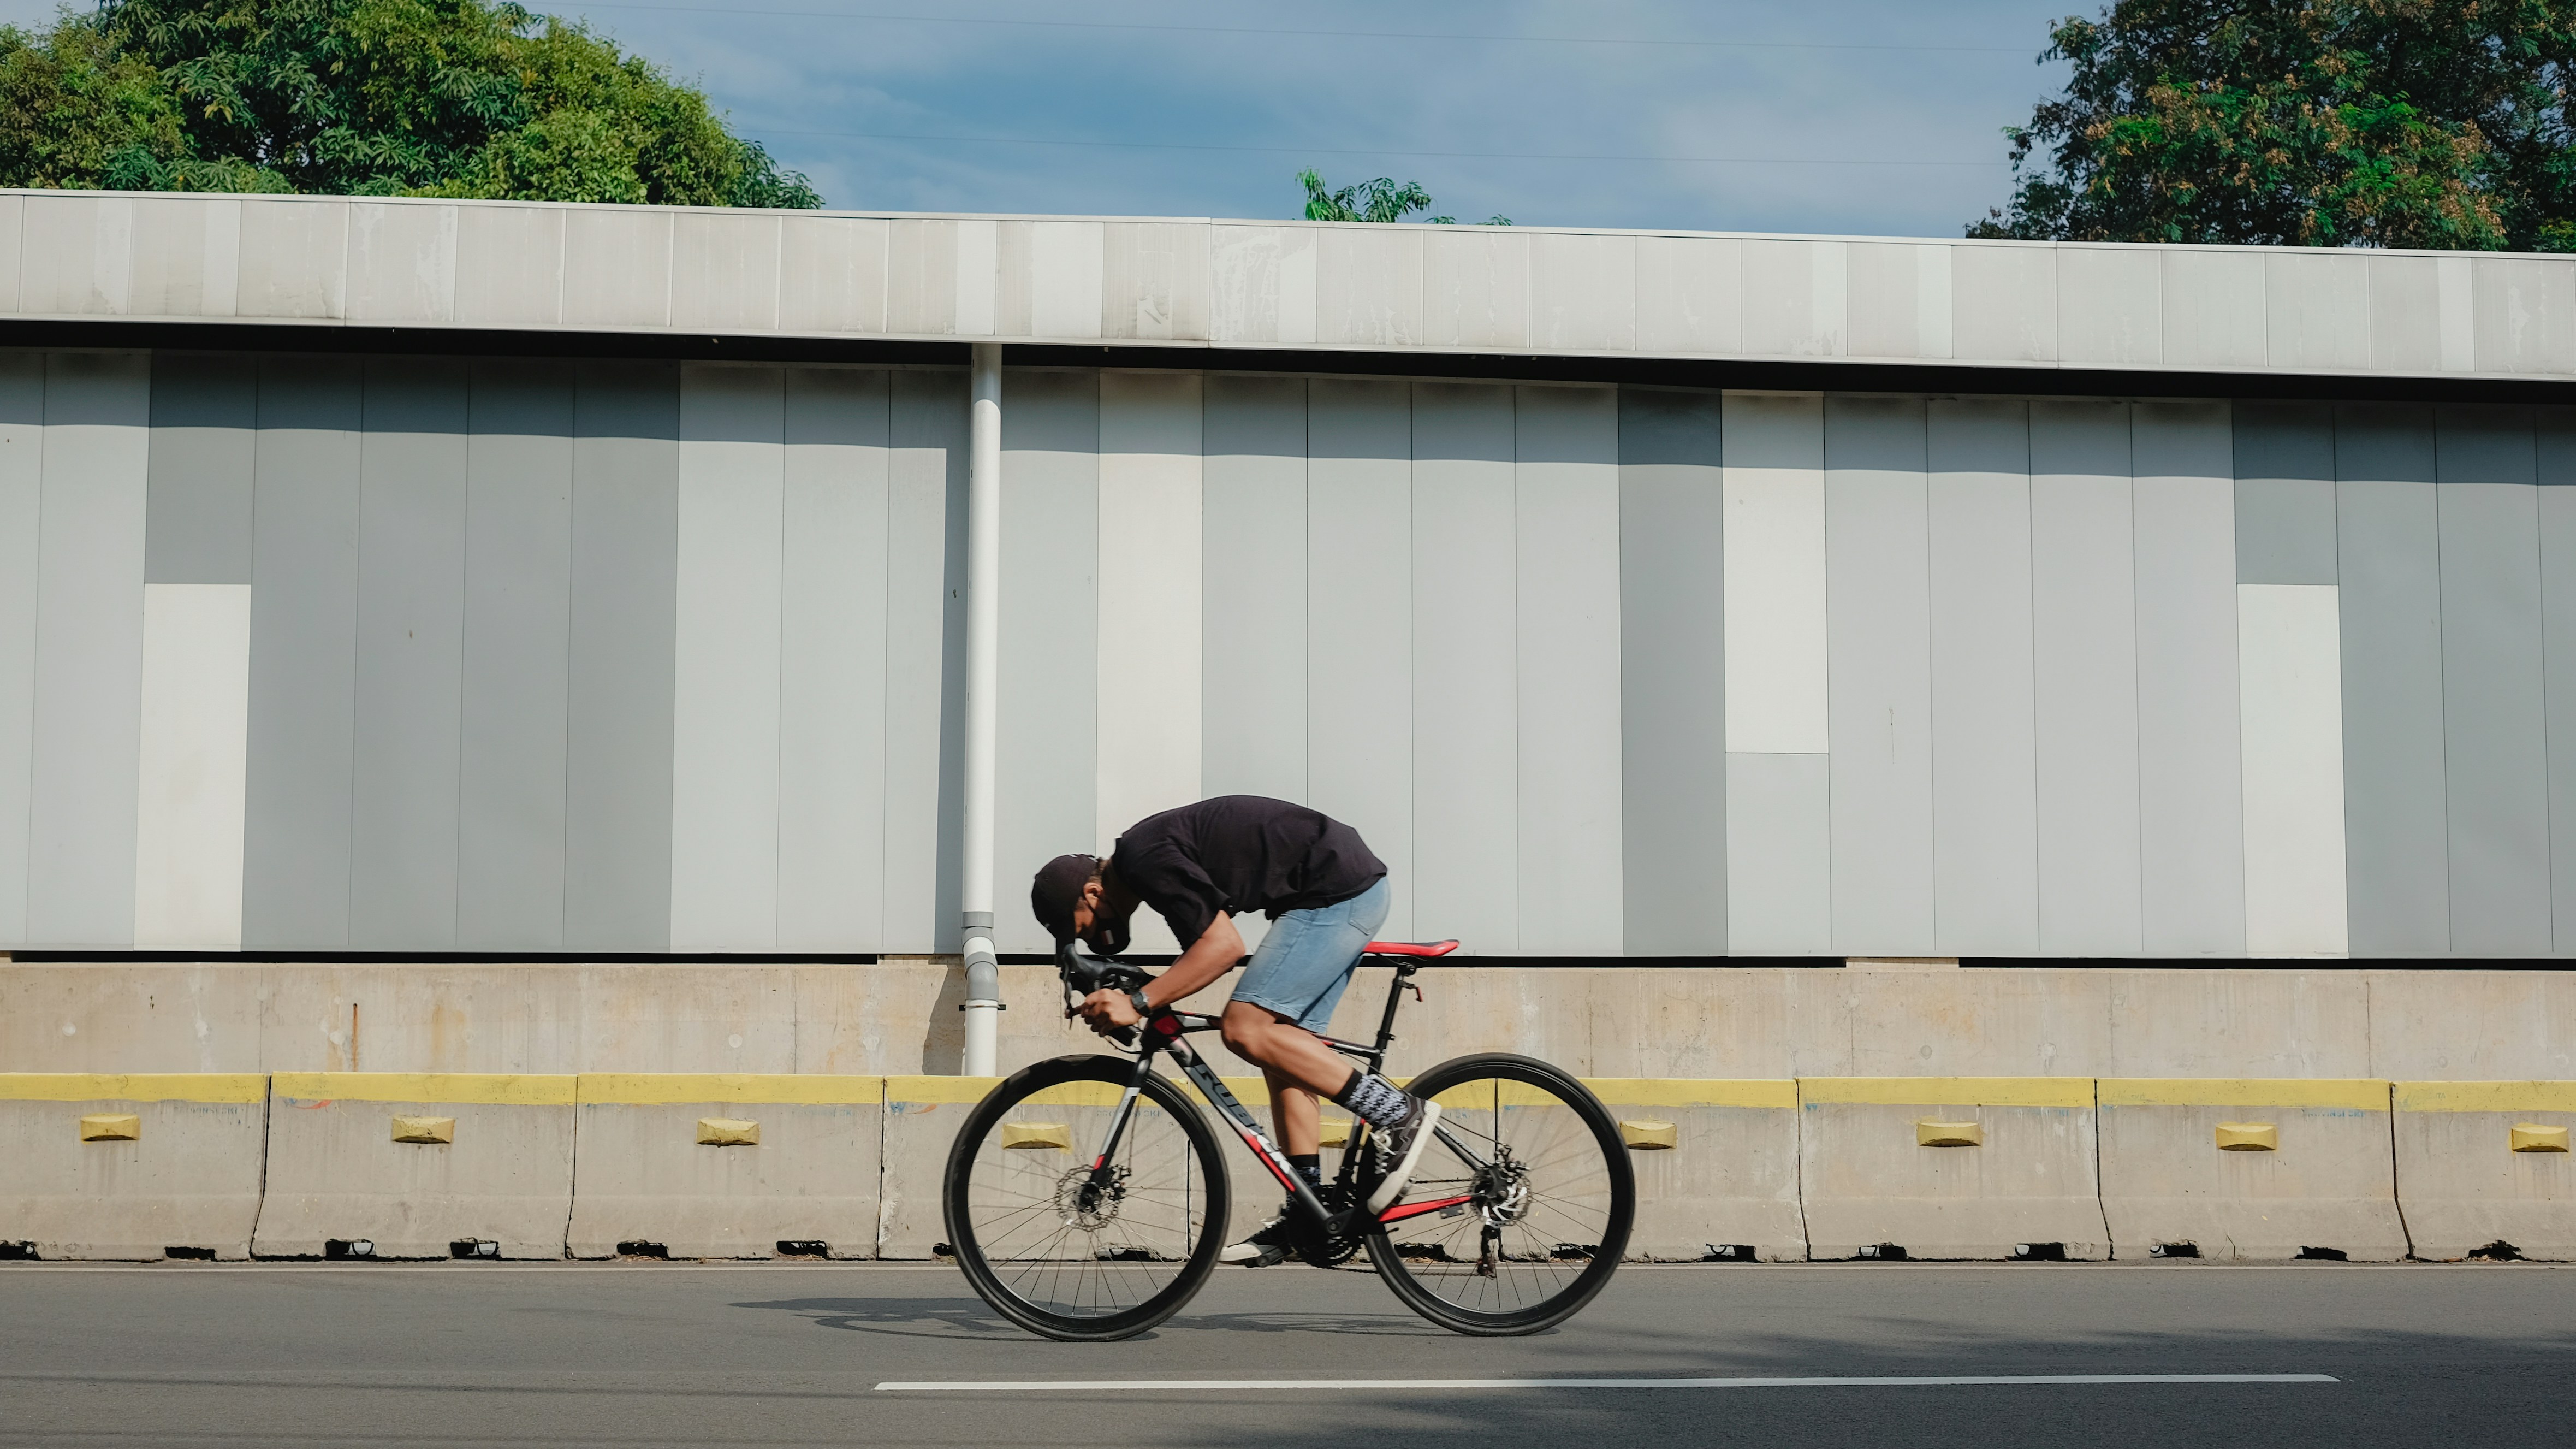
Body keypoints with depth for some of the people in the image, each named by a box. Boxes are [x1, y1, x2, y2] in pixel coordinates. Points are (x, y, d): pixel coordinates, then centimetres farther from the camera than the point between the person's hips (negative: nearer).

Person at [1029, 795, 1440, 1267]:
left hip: (1338, 891, -11)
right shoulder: (1147, 850, 16)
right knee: (1281, 1042, 10)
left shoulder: (1144, 857, -15)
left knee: (1247, 1028, -15)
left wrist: (1138, 1003, -21)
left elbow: (1224, 946, -23)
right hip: (1353, 891, 11)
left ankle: (1399, 1113, -11)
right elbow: (1204, 950, 23)